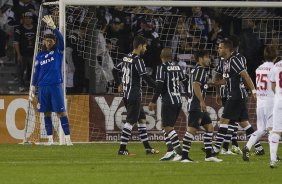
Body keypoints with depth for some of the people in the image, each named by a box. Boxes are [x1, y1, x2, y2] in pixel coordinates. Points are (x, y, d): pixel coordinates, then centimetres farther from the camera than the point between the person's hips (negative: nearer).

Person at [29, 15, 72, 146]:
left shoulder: (58, 52, 3)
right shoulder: (40, 56, 12)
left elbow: (60, 38, -14)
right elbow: (36, 72, 16)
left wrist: (52, 26, -26)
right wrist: (32, 87, 11)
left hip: (56, 86, -4)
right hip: (42, 87, 4)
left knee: (61, 112, -8)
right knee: (46, 113, 5)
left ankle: (68, 138, -10)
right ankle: (50, 139, 9)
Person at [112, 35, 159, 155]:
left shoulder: (126, 58, 11)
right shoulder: (137, 60, -16)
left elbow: (115, 70, 21)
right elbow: (145, 77, -21)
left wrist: (119, 84, 31)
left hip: (127, 94, 10)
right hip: (134, 95, -10)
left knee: (142, 119, 14)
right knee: (130, 122, -6)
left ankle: (147, 147, 17)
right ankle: (122, 149, -6)